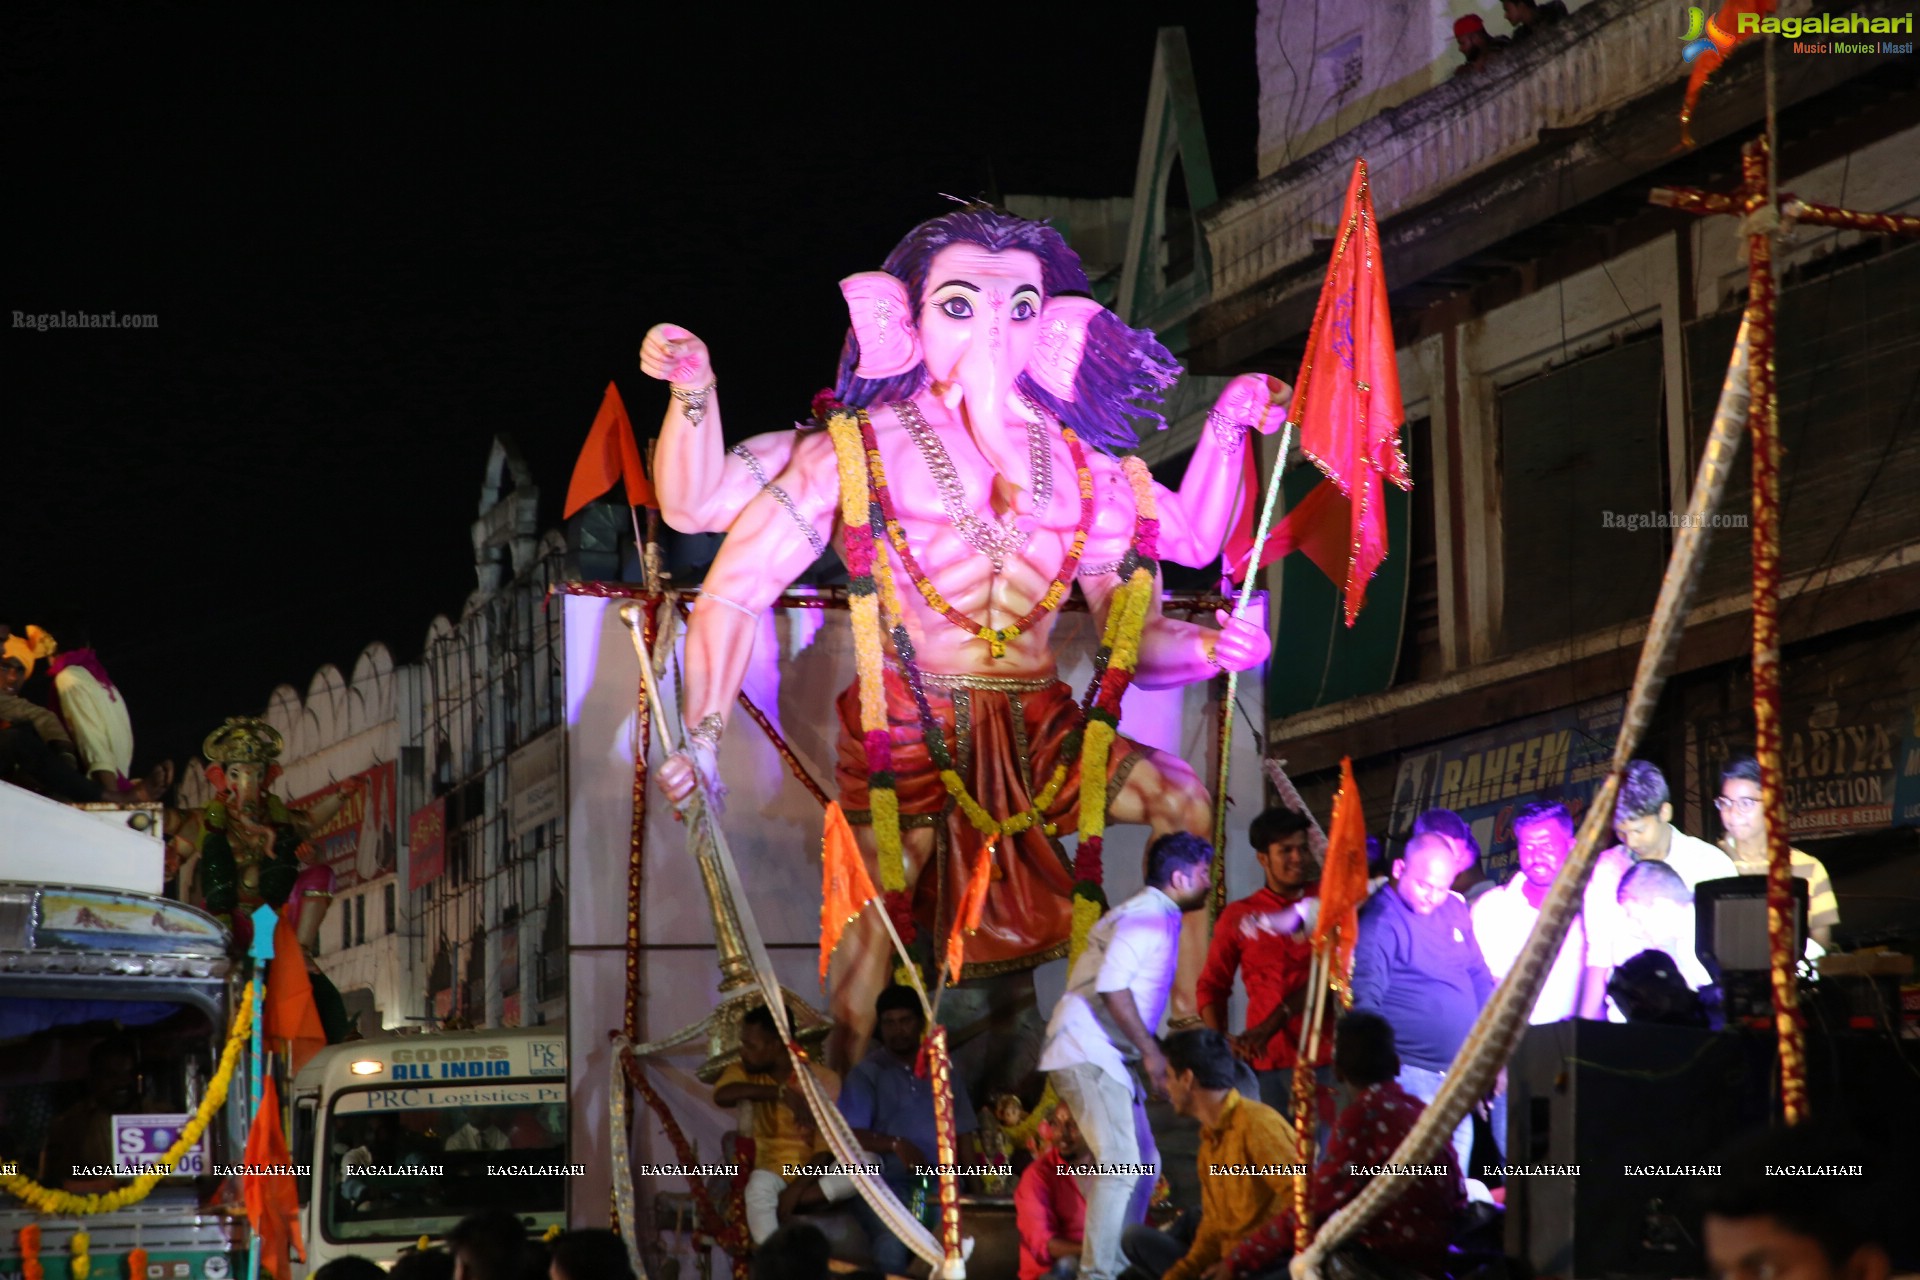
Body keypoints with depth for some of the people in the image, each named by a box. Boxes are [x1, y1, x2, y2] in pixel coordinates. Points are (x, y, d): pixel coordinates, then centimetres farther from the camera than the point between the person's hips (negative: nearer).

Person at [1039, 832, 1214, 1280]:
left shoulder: (1157, 917, 19)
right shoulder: (1145, 916, -13)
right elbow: (1112, 987, -23)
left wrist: (1151, 1056, 20)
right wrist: (1151, 1053, -20)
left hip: (1106, 1055, 11)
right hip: (1087, 1053, -11)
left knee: (1142, 1164, 12)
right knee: (1121, 1163, -16)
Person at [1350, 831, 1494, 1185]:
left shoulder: (1455, 910, 11)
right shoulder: (1381, 922, -12)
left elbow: (1480, 979, 20)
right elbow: (1365, 1004, -17)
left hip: (1458, 1074, 8)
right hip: (1411, 1076, -8)